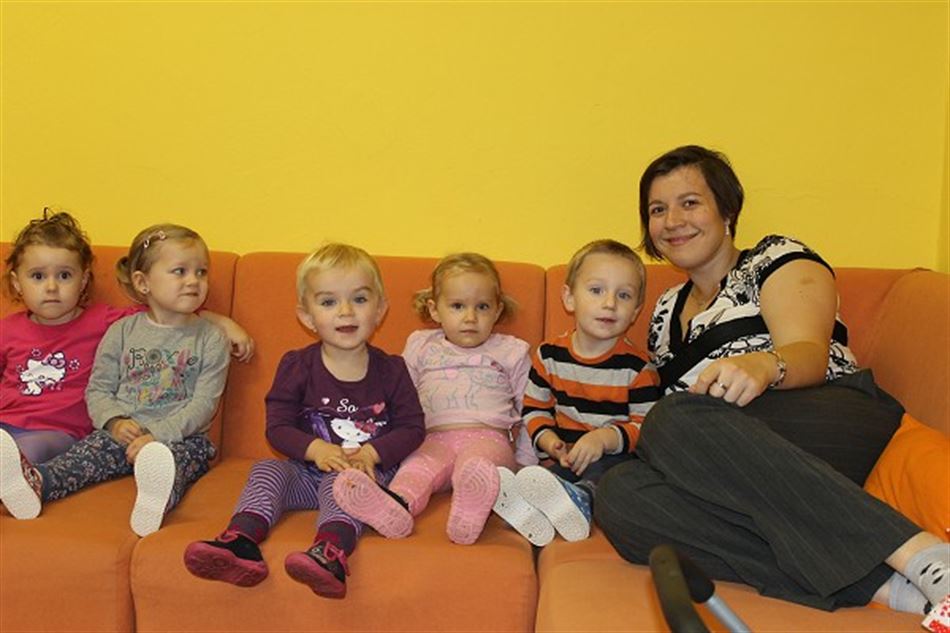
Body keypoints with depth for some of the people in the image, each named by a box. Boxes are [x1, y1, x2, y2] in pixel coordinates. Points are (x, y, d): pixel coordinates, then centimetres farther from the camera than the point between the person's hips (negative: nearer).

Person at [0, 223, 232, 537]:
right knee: (91, 449, -26)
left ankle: (158, 497, -66)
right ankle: (36, 482, -52)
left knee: (190, 453, -35)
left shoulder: (210, 339, 3)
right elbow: (97, 389, 10)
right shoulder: (121, 332, 11)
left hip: (182, 437, -3)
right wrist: (115, 422, -12)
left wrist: (158, 435, -17)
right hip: (123, 432, 3)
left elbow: (204, 403, -5)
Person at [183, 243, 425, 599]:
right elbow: (278, 427, -2)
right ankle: (240, 544, -42)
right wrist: (316, 449, -21)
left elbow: (412, 428, -1)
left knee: (341, 482, -34)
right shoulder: (297, 366, 1)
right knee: (267, 470, -22)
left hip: (371, 471, -3)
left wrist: (371, 453, -18)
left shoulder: (390, 370, 0)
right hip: (310, 471, 3)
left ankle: (330, 553, -56)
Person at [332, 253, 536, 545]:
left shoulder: (511, 351, 19)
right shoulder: (421, 346, 23)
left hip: (488, 436, -2)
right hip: (434, 439, 2)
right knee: (416, 467, -32)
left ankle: (468, 515, -64)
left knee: (476, 463, -37)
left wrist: (526, 465, 13)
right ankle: (396, 507, -61)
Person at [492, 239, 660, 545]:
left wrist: (605, 438, -23)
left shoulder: (636, 366, -3)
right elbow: (534, 408, 12)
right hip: (566, 456, 3)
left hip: (615, 455, -3)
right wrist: (549, 441, -8)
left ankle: (581, 497, -61)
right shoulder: (550, 354, 6)